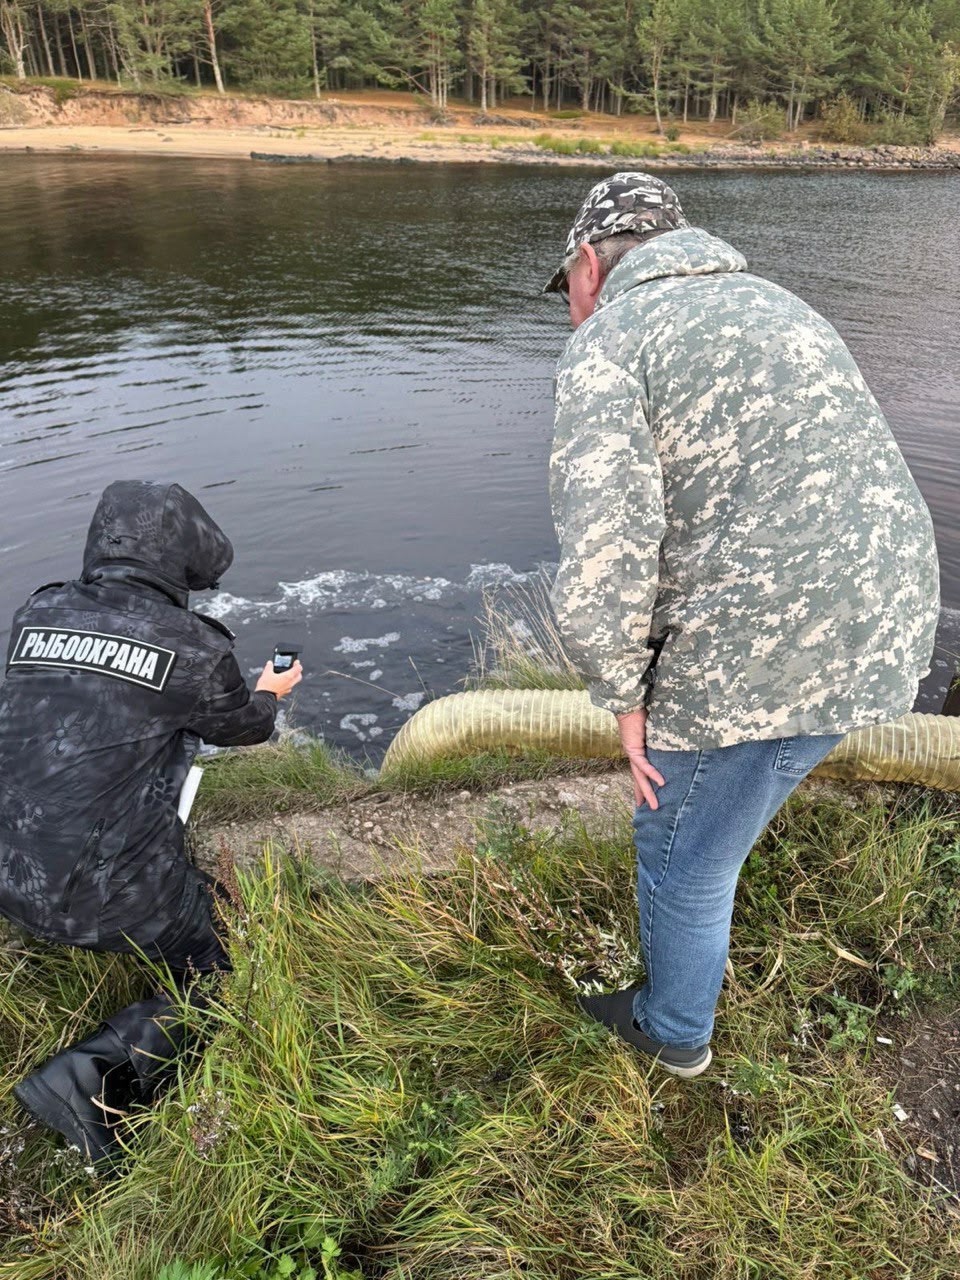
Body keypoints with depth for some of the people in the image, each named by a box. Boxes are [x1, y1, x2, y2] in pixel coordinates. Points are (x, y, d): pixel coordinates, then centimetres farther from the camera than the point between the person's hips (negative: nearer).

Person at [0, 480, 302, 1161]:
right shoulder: (193, 644, -12)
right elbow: (241, 726, 8)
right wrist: (268, 696, 31)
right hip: (109, 896, -6)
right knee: (210, 974, 16)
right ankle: (98, 1076, -7)